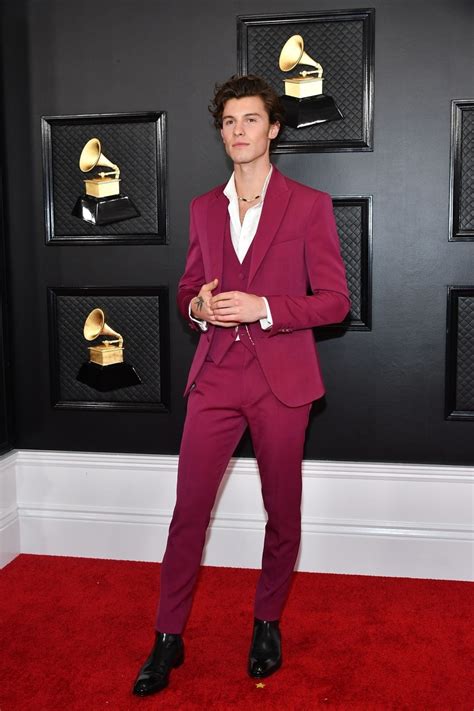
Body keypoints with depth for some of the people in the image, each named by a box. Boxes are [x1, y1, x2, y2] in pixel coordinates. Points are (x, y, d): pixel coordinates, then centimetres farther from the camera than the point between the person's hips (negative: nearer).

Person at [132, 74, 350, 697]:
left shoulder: (309, 205, 0)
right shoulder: (204, 208, 13)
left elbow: (334, 300, -4)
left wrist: (263, 308, -17)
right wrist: (197, 307, -5)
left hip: (282, 378, -2)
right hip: (215, 376, 3)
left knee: (283, 511, 10)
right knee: (188, 509, 3)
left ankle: (268, 623, 31)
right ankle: (169, 638, 18)